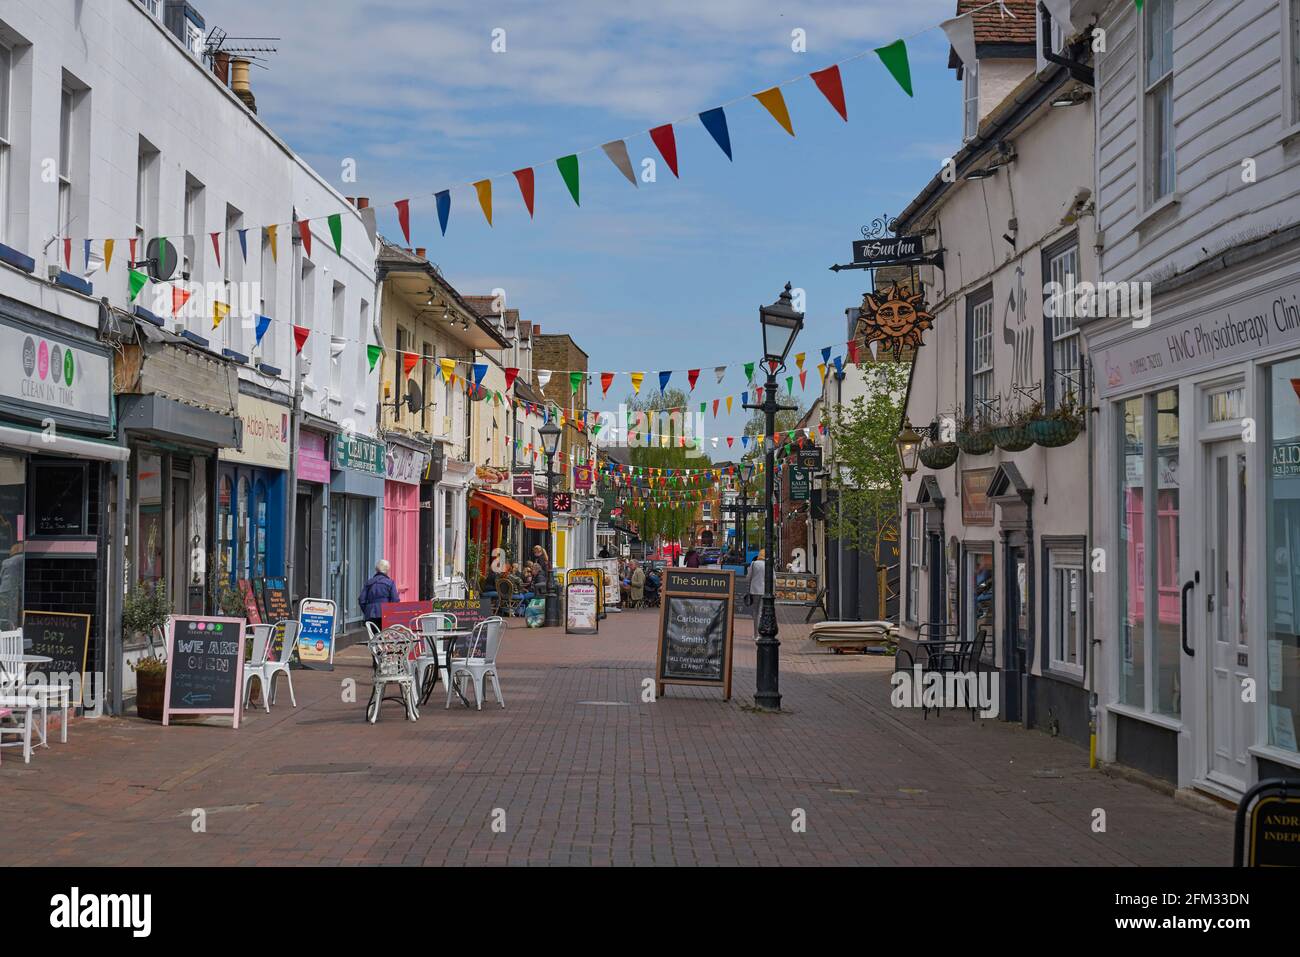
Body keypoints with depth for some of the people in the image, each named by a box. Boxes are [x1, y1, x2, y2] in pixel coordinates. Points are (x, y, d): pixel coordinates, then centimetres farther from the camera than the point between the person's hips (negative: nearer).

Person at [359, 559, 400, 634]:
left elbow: (361, 601, 7)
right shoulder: (390, 582, 0)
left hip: (371, 616, 3)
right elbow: (395, 600, -5)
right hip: (385, 614, -3)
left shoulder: (368, 583, 10)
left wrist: (367, 613, 16)